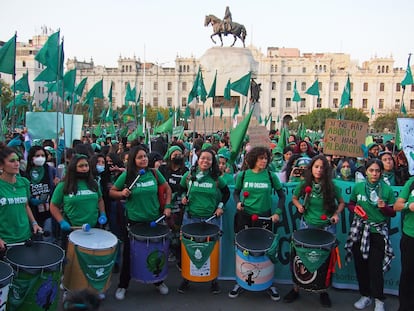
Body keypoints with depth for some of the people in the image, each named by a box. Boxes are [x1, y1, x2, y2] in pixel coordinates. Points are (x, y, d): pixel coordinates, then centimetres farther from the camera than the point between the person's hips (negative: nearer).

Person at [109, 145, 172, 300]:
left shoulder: (154, 173, -4)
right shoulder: (126, 175, -10)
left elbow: (167, 188, 9)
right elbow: (111, 192, 1)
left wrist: (167, 206, -1)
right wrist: (122, 194, -19)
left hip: (153, 220, 2)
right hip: (133, 221, -2)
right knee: (129, 254, 8)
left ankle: (159, 282, 37)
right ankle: (122, 286, 28)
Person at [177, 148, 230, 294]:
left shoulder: (216, 178, -1)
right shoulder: (188, 175, 0)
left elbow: (226, 192, 13)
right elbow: (181, 189, 16)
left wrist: (220, 206, 3)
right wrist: (183, 198, -2)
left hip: (211, 218, 0)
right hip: (191, 218, 1)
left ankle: (213, 279, 23)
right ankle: (186, 278, 24)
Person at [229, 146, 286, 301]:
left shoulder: (271, 176, -5)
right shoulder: (243, 175, -4)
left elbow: (282, 196, 3)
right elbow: (236, 192, 11)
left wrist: (278, 212, -8)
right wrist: (238, 202, -9)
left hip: (265, 218, 0)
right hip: (245, 217, 0)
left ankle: (269, 284, 24)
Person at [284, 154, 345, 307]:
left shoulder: (331, 186, -9)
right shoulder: (304, 184, -7)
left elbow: (341, 202, 4)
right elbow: (294, 198, 9)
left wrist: (336, 214, -13)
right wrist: (299, 206, -11)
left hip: (327, 227, 0)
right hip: (307, 225, 1)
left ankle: (323, 291, 25)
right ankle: (296, 289, 20)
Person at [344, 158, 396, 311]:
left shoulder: (387, 190, -3)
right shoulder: (358, 187, 1)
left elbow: (393, 213, 3)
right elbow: (350, 204, 13)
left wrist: (384, 207, -17)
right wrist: (355, 209, -8)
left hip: (378, 232, -2)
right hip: (359, 231, 2)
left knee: (375, 268, -4)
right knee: (360, 265, 8)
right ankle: (365, 295, 26)